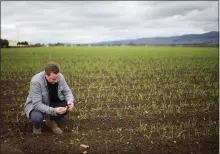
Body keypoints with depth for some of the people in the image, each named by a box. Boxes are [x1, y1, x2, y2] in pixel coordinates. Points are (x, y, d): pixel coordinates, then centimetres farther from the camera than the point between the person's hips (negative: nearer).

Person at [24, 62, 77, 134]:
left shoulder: (60, 77, -18)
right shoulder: (36, 81, -33)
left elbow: (67, 91, -6)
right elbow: (37, 104, -34)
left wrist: (70, 101, -29)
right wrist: (54, 111, -46)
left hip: (52, 102, 5)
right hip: (35, 105, -5)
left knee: (72, 101, -16)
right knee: (37, 117, -38)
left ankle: (51, 121, 6)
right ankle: (37, 127, 5)